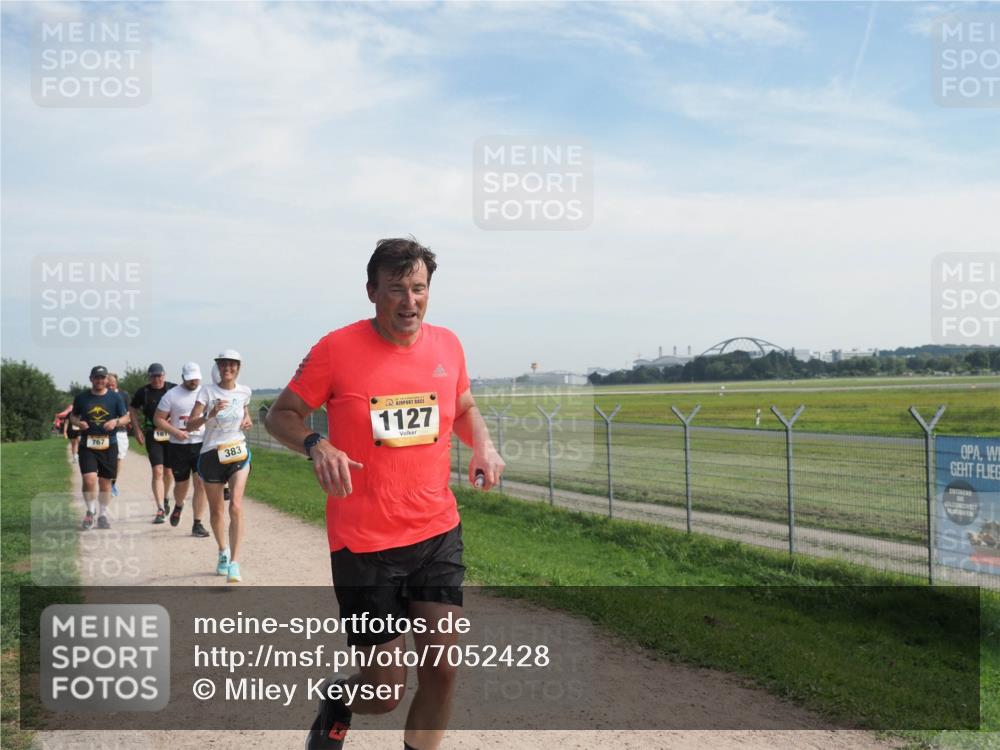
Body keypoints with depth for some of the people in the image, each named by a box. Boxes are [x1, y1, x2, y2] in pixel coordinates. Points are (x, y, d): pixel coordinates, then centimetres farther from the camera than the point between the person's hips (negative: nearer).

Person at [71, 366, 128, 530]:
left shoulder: (114, 398, 4)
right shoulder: (81, 397, 5)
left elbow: (125, 417, 9)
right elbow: (73, 415, 16)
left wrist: (116, 421, -13)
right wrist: (78, 423, -6)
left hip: (109, 445, 1)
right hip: (87, 445, -1)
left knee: (105, 481, 7)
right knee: (89, 480, -13)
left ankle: (103, 515, 22)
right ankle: (90, 512, 10)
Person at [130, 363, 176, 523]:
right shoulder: (143, 392, 0)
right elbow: (132, 409, 13)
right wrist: (137, 430, 5)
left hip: (171, 434, 1)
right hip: (152, 434, -1)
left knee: (169, 471, 12)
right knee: (157, 471, -9)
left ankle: (165, 498, 40)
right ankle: (161, 510, -9)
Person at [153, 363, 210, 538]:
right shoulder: (171, 395, -1)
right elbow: (158, 419, 0)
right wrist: (175, 431, -15)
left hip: (201, 444, 0)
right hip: (178, 446, 0)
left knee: (201, 483, -9)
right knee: (181, 484, 11)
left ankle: (197, 524, -2)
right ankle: (178, 506, 45)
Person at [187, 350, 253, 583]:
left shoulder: (244, 392, 4)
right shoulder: (208, 391, -4)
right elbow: (191, 423, -10)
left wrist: (247, 420, 8)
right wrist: (210, 414, -27)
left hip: (237, 452, 0)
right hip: (211, 453, 0)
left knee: (236, 506, -18)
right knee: (216, 510, 11)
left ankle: (234, 563, -17)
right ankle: (223, 552, 37)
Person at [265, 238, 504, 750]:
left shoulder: (447, 345, 3)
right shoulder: (336, 349, -9)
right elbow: (280, 415, 0)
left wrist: (483, 445, 0)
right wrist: (316, 446, -20)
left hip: (438, 534, 4)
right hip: (363, 544, -3)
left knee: (442, 667, 0)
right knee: (385, 691, 4)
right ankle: (336, 701, 39)